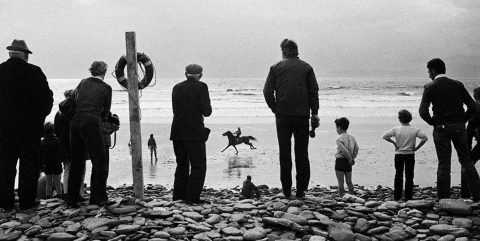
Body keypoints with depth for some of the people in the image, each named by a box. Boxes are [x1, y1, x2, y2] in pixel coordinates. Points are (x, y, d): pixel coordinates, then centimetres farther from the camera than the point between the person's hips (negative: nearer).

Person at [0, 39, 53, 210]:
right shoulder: (34, 72, -9)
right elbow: (47, 97, -7)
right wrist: (39, 117, 6)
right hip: (30, 127, -3)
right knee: (29, 164, 6)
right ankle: (27, 201, 8)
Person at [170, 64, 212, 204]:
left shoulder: (177, 87, 9)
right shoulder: (201, 87, -7)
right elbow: (206, 112, -11)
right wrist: (207, 107, 10)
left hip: (177, 133, 6)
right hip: (194, 132, -5)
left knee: (182, 165, 16)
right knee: (198, 166, 4)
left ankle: (178, 197, 16)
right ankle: (192, 197, -2)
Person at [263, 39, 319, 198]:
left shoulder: (276, 68, 4)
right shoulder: (306, 68, 4)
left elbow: (267, 91, -3)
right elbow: (314, 92, 1)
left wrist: (275, 109, 6)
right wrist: (314, 112, 7)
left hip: (283, 115, 0)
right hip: (302, 115, 0)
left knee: (284, 153, 6)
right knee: (302, 153, 7)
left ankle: (287, 190, 8)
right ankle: (301, 190, 7)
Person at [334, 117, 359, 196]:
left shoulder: (339, 138, -14)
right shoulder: (352, 137, 8)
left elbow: (344, 150, -20)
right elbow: (356, 148, 9)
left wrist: (350, 159, -10)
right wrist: (352, 158, 10)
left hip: (340, 161, -7)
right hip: (348, 163, 7)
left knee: (340, 181, -2)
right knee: (349, 181, 14)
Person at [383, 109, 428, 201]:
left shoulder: (396, 129, -7)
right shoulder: (415, 130, -5)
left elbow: (385, 136, -15)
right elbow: (425, 138, -15)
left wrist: (394, 143, -5)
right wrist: (417, 147, -7)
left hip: (399, 155, 0)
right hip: (410, 155, 0)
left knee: (398, 176, 10)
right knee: (409, 176, 7)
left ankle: (397, 196, 11)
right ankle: (408, 197, 6)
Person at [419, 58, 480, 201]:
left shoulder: (430, 87, -5)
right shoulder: (458, 85, 4)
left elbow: (423, 111, -16)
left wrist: (433, 122, 0)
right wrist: (462, 120, 9)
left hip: (441, 128, -3)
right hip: (459, 127, 3)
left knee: (444, 165, 3)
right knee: (466, 161, 13)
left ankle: (444, 199, 5)